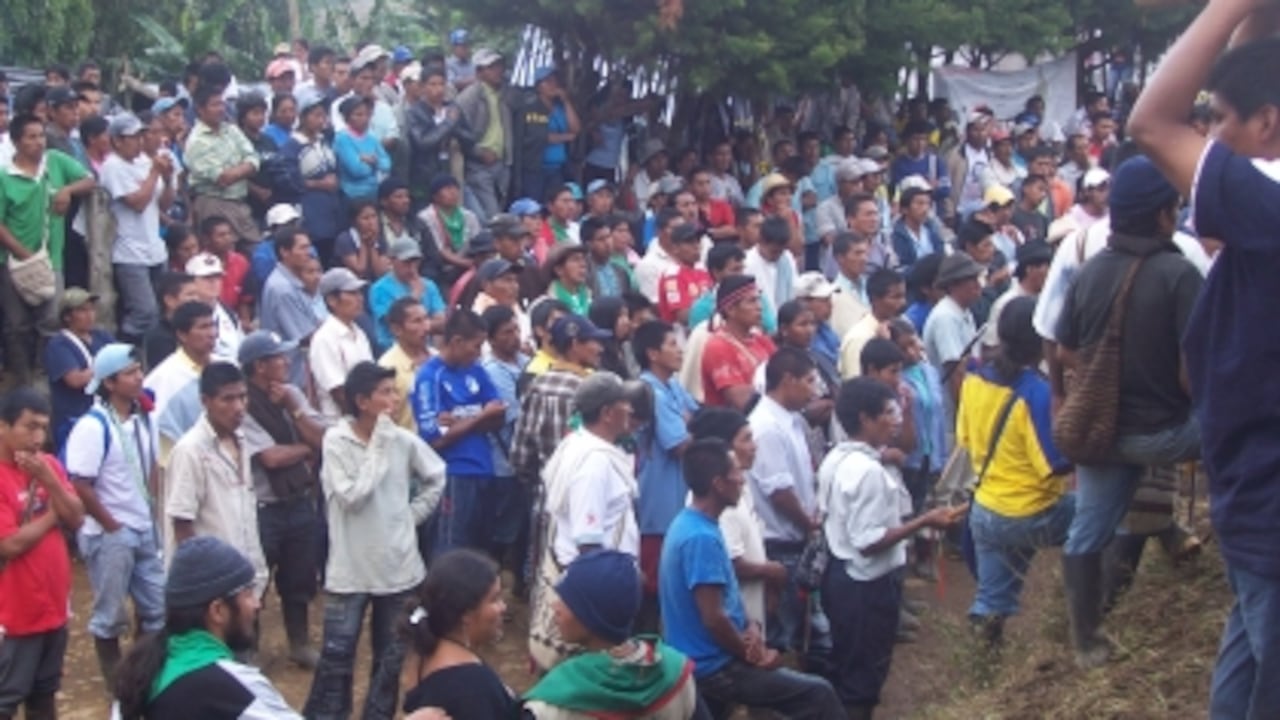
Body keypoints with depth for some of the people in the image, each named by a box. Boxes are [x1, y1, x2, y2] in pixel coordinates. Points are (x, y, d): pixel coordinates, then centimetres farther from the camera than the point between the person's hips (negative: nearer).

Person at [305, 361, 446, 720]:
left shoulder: (403, 440, -1)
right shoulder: (335, 441, -10)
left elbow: (436, 478, 15)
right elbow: (352, 496, -19)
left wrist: (413, 514, 4)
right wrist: (378, 447, -18)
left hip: (398, 563, 3)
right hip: (351, 566, -3)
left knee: (392, 654, 13)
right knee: (337, 654, 0)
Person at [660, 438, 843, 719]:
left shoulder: (689, 524, 7)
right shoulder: (702, 538, -24)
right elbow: (713, 618, -24)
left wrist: (748, 629, -1)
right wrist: (753, 656, -10)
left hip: (703, 661, 10)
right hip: (714, 667, -10)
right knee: (818, 695, -4)